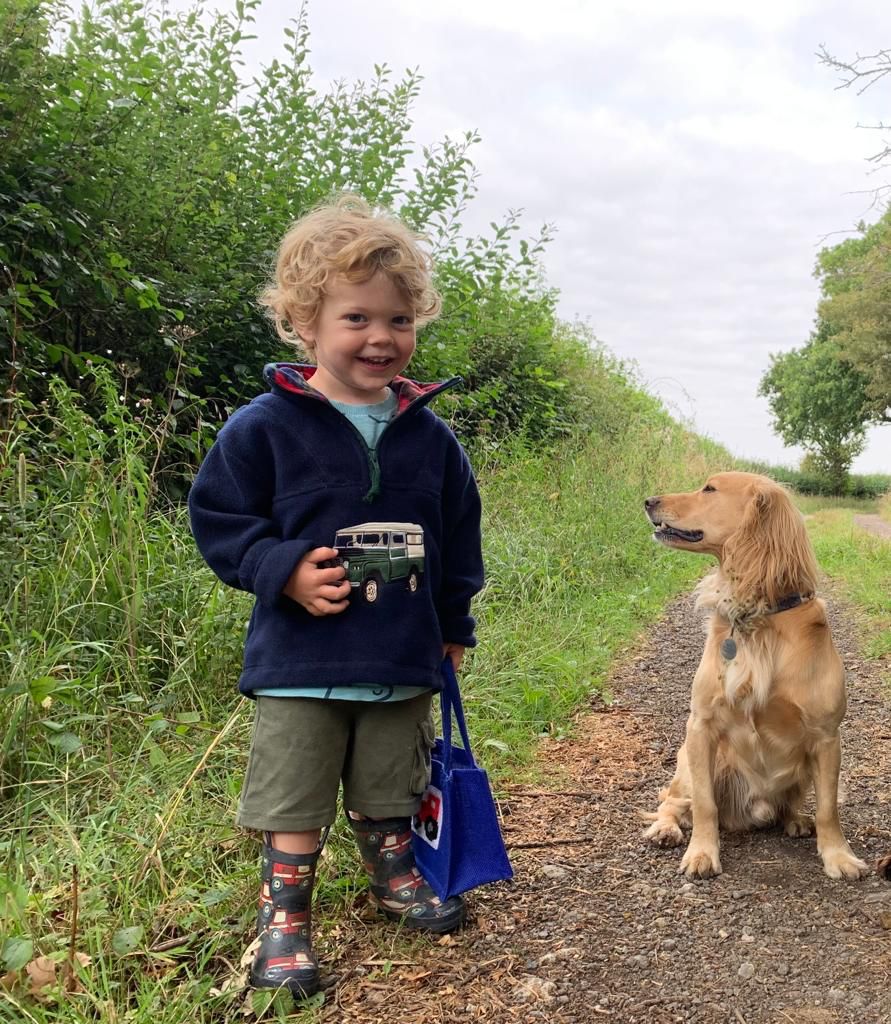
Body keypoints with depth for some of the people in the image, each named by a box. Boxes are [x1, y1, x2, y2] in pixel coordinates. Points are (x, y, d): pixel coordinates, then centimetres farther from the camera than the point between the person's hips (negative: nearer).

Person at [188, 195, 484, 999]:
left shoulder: (430, 435, 0)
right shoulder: (265, 427, -11)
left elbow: (460, 534, 10)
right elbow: (218, 517, -7)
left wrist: (454, 623, 14)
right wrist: (284, 569, -21)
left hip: (405, 660, 4)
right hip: (301, 660, -3)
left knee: (390, 795, 22)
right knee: (294, 805, 8)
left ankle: (396, 876, 45)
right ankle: (283, 918, 25)